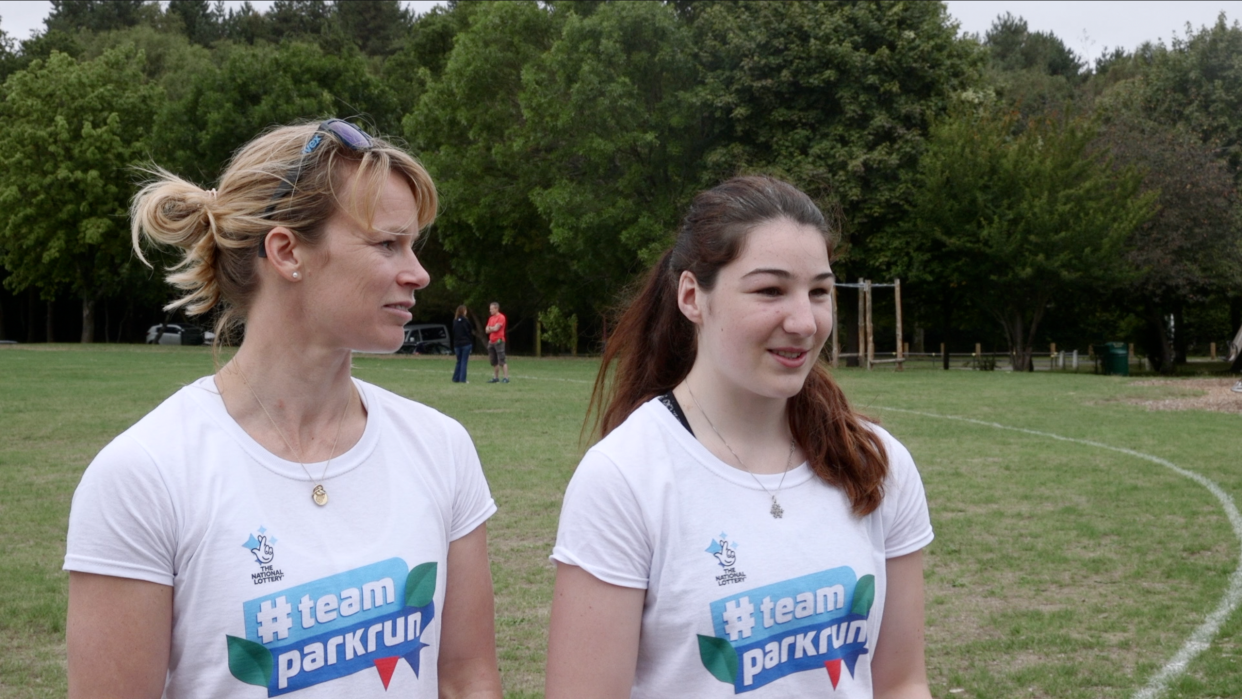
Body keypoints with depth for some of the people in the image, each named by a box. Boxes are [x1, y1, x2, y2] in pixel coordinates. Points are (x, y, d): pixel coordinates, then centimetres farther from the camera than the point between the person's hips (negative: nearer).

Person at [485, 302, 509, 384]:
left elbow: (496, 328, -16)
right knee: (493, 361, 10)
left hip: (499, 341, -8)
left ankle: (506, 378, -10)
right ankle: (496, 377, 17)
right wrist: (493, 328, -7)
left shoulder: (501, 317, -8)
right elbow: (486, 330, 11)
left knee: (501, 360, -10)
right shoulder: (491, 318, 16)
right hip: (491, 342, 8)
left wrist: (490, 328, 1)